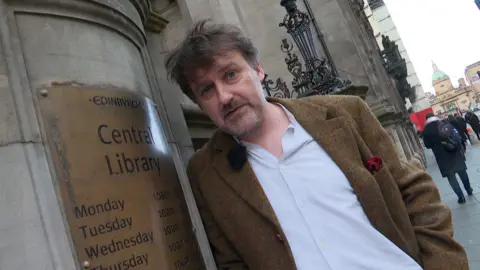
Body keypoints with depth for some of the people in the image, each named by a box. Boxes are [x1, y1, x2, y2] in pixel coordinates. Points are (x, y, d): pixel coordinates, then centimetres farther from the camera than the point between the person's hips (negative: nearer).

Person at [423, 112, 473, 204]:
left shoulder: (426, 131, -8)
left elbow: (427, 145, -2)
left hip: (442, 156, -3)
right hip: (454, 151, 3)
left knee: (450, 176, 4)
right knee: (462, 171, 20)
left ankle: (461, 197, 3)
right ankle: (469, 190, 37)